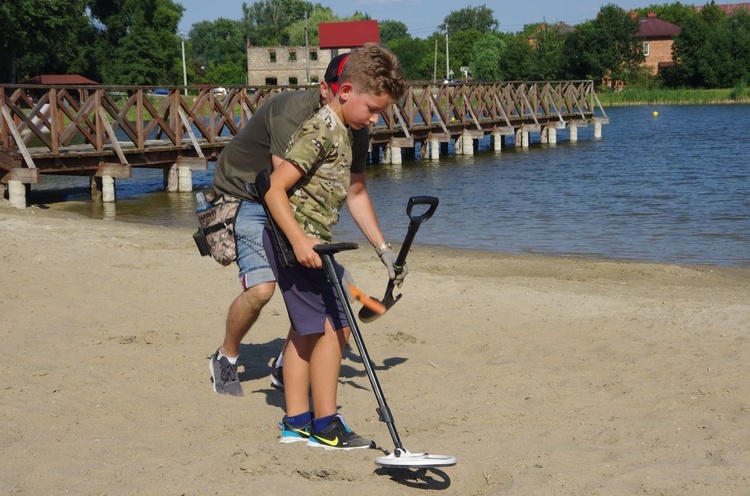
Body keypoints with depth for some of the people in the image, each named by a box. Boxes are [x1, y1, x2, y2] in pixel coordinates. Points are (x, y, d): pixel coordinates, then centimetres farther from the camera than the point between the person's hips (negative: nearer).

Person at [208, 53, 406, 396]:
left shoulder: (355, 132, -10)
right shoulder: (292, 112, -32)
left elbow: (356, 192, 2)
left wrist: (384, 250, -2)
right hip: (245, 197, -6)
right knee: (261, 286, -23)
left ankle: (287, 366, 11)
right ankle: (225, 359, 4)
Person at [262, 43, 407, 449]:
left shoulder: (347, 133, 14)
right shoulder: (321, 130, -17)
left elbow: (354, 193, 21)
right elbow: (275, 189, -21)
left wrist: (381, 247, 19)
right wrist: (299, 241, -28)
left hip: (309, 241, 11)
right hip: (296, 237, -11)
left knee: (306, 330, 15)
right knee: (332, 326, -10)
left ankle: (296, 421, 23)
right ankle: (325, 425, -3)